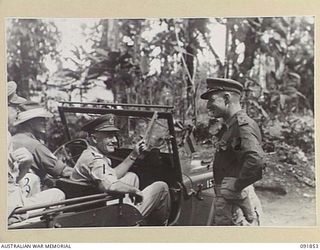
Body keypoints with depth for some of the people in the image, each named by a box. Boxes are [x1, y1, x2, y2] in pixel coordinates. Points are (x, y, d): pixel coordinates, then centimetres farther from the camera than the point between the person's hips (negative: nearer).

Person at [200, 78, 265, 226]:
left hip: (237, 205, -10)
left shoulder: (243, 126, -18)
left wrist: (235, 187, -25)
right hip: (225, 202, 10)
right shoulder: (229, 126, 14)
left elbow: (256, 160, -34)